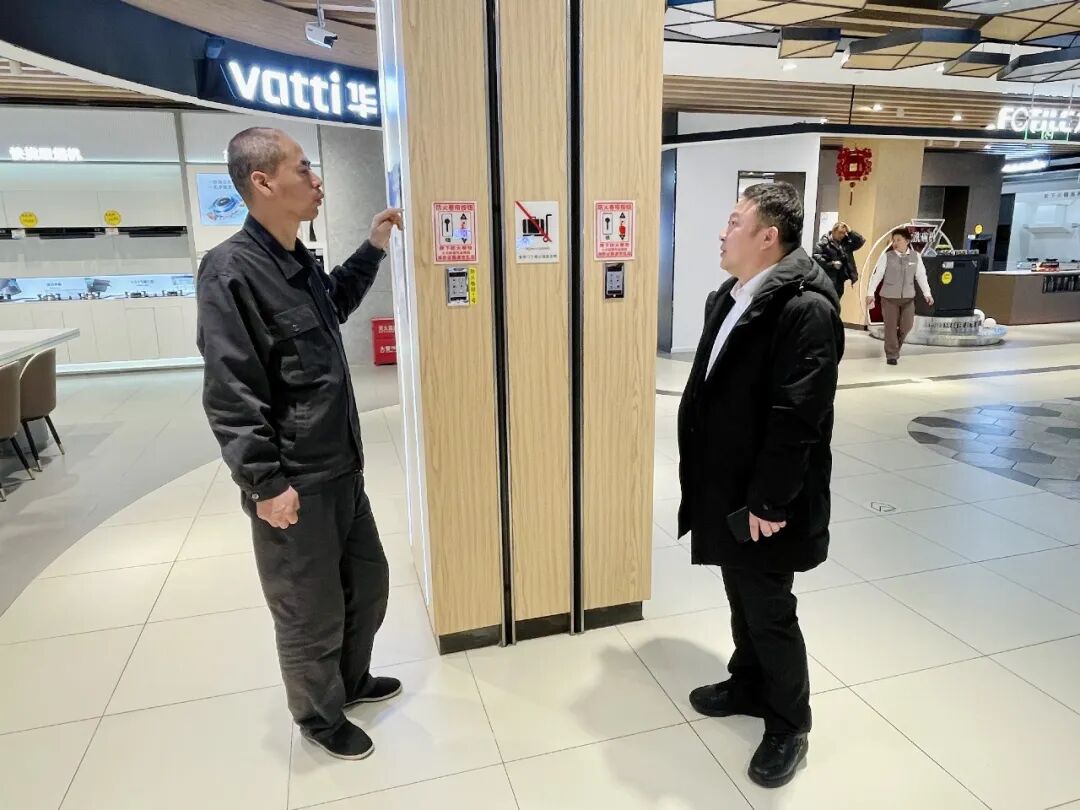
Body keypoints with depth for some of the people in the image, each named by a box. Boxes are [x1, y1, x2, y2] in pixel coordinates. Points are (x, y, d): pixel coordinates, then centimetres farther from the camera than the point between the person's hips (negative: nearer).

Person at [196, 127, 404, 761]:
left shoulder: (300, 261, 8)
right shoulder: (232, 270, -17)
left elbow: (335, 307, 31)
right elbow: (230, 394, -19)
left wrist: (373, 250, 22)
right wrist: (266, 483, -18)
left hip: (341, 467, 9)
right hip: (294, 483, -8)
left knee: (369, 584, 22)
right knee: (312, 613, 10)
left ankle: (352, 680, 47)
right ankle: (320, 716, 35)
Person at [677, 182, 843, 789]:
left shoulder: (806, 307, -20)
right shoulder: (729, 299, 9)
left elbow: (797, 416, -24)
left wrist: (768, 501, -21)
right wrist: (702, 476, 15)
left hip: (762, 498, -8)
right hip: (726, 487, 8)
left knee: (770, 610, 7)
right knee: (742, 597, 22)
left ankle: (790, 725, 29)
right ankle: (748, 686, 43)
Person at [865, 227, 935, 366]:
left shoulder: (916, 256, 0)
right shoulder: (886, 256, -7)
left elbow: (921, 276, 4)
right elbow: (877, 275, -7)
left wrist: (927, 294, 1)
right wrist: (870, 293, -12)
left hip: (908, 297, 3)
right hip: (889, 297, -3)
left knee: (907, 325, 7)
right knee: (890, 326, 1)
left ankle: (896, 347, 34)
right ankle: (891, 355, 11)